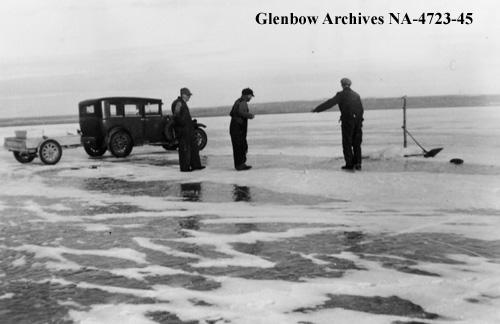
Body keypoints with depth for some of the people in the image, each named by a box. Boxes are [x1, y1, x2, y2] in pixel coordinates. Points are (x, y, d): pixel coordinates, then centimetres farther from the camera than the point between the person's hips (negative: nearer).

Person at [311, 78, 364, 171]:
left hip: (347, 121, -5)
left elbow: (329, 103, -8)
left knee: (347, 144, 2)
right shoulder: (356, 95, 13)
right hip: (358, 121, 5)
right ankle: (358, 164, 9)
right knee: (357, 144, 11)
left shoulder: (341, 95, -3)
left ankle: (350, 164, -1)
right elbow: (361, 109, 12)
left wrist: (317, 109, -5)